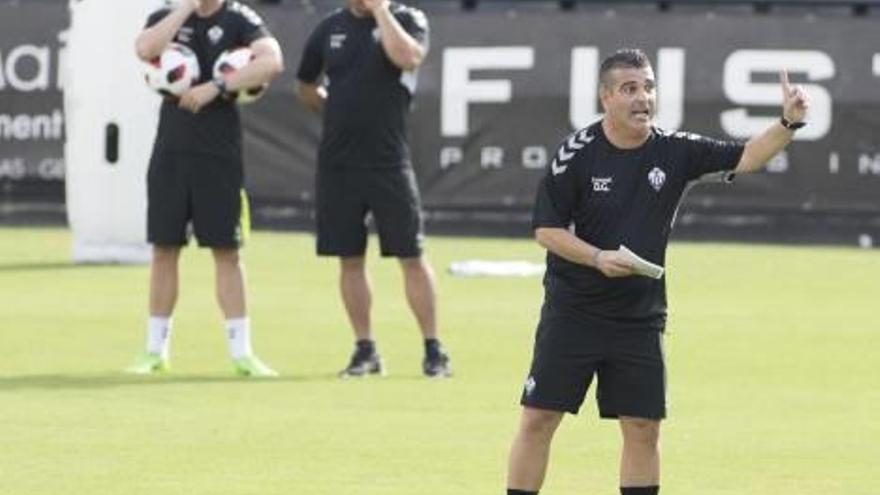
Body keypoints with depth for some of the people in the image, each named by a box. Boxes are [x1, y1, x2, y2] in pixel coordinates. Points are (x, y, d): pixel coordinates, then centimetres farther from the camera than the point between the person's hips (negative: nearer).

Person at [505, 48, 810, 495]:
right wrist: (598, 258, -21)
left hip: (640, 319, 3)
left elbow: (745, 157, -5)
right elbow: (546, 229, -7)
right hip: (572, 312, -3)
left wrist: (788, 124, -22)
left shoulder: (675, 152, -1)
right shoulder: (578, 153, -9)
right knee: (539, 418, -3)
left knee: (643, 427, 4)